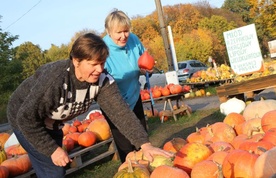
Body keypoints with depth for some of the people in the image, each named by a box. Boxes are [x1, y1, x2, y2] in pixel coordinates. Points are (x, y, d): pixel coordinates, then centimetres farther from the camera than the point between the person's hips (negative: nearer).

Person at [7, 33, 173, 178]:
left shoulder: (102, 79, -22)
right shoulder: (55, 79, -39)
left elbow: (120, 111, -28)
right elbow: (27, 119, -31)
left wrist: (145, 144, -37)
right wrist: (53, 149, -26)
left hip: (51, 123, 6)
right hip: (25, 120, -6)